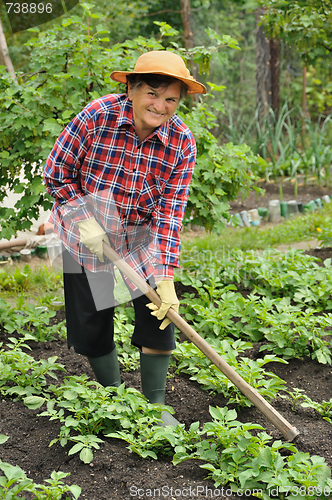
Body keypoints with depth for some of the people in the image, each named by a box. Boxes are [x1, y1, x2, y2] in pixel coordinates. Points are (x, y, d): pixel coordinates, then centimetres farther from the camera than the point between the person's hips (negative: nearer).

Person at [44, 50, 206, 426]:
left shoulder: (182, 144, -17)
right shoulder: (97, 116, -23)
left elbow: (170, 214, -18)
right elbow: (57, 172, -12)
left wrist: (165, 278, -27)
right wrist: (84, 221, -21)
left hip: (142, 236, 1)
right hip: (87, 232, -1)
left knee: (159, 311, -7)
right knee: (91, 320, 5)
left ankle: (154, 406, 11)